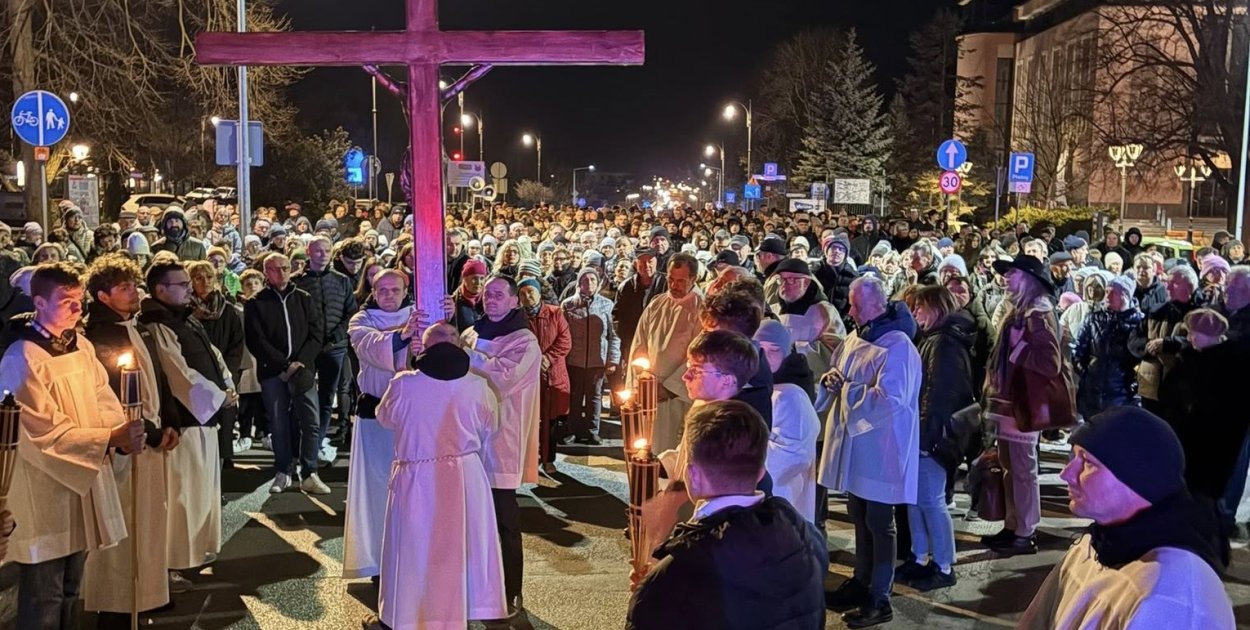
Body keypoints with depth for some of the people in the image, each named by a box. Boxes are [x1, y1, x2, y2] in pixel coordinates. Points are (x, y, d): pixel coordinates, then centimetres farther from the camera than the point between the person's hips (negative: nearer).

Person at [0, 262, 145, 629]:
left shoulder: (82, 347, 7)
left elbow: (103, 402, 9)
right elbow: (47, 433, -21)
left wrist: (123, 432, -12)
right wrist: (112, 438, -26)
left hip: (85, 478, 7)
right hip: (44, 489, -7)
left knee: (70, 588, 19)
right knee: (44, 596, 2)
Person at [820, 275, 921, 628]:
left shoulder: (898, 347, -19)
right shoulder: (855, 338, 9)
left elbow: (886, 400, -28)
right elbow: (835, 370, 19)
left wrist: (845, 389, -15)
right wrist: (831, 378, -5)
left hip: (881, 449, -8)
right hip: (854, 443, 9)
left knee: (879, 523, 1)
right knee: (859, 517, 19)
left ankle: (879, 599, 12)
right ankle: (862, 582, 33)